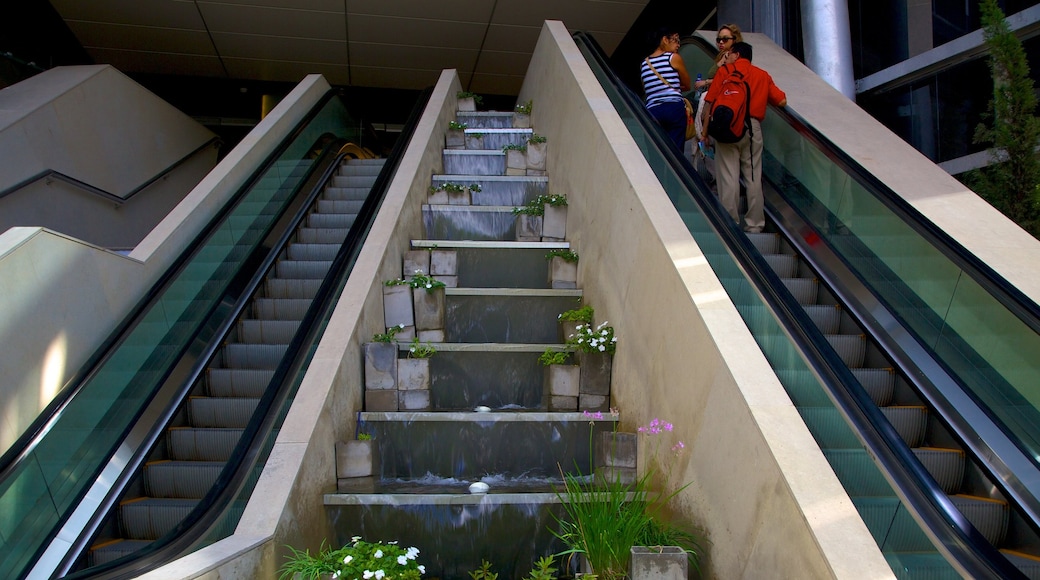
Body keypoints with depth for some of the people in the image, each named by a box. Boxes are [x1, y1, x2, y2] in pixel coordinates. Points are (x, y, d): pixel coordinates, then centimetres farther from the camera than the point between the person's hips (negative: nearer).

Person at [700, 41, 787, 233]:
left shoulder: (725, 71, 8)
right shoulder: (762, 75, 17)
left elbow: (712, 102, -1)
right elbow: (782, 101, 10)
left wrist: (705, 130, 3)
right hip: (753, 127, 3)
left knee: (728, 177, -1)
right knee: (753, 177, 7)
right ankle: (754, 224, 10)